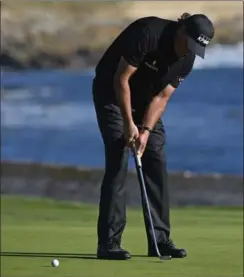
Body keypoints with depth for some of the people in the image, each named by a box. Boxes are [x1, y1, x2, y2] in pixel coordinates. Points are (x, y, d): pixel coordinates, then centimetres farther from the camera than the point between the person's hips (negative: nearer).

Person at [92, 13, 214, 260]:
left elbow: (162, 96, -7)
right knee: (117, 162, -15)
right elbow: (121, 79, -24)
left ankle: (160, 240, 3)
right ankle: (108, 243, -15)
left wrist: (146, 130, -20)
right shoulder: (147, 33, -29)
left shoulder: (187, 59, -9)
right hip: (112, 93, -7)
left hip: (144, 99, 7)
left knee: (157, 163, -1)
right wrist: (129, 123, -23)